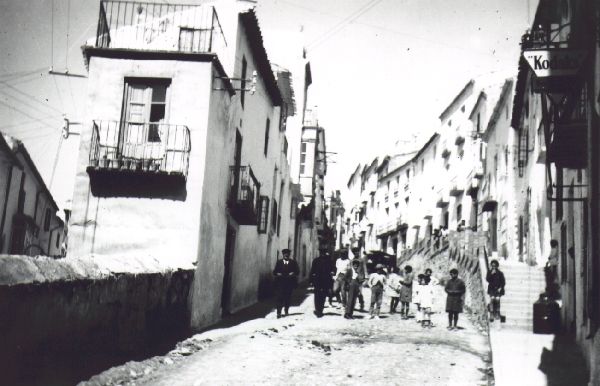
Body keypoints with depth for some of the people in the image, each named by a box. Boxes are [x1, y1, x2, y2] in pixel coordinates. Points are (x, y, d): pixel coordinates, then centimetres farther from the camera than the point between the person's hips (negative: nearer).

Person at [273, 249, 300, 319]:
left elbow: (297, 271, 7)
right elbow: (274, 271, 11)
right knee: (280, 297, -9)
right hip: (280, 283, -1)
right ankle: (278, 313, -11)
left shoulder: (293, 262, 11)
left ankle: (286, 311, 22)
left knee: (288, 298, 6)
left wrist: (293, 273, -12)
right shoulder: (279, 262, 12)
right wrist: (277, 274, -10)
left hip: (289, 283, 1)